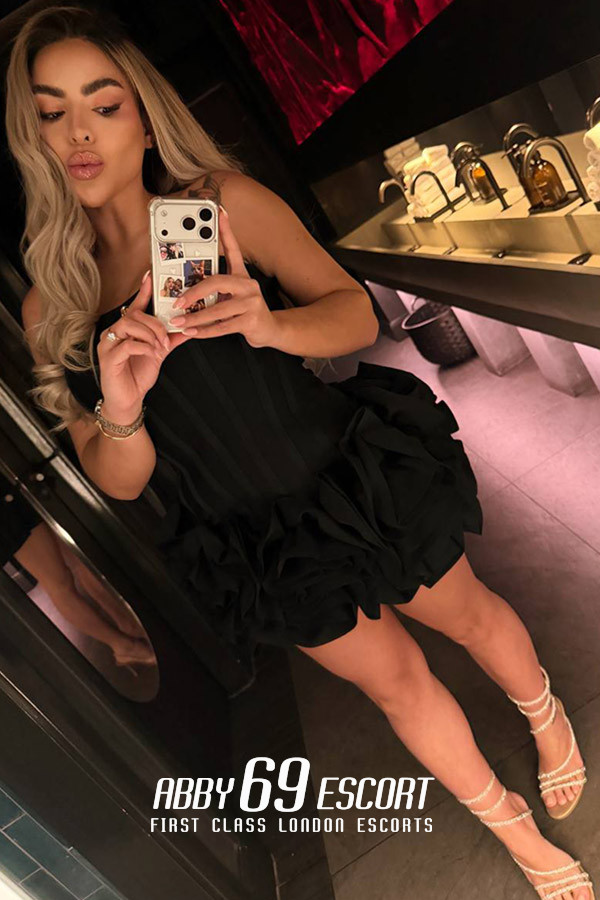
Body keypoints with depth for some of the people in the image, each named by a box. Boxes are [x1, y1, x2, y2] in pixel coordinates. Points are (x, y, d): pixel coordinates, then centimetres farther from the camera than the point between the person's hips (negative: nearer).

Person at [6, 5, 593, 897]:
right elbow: (119, 480, -3)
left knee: (468, 613, 21)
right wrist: (121, 413, -26)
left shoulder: (223, 203, -12)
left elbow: (359, 315, -11)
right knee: (394, 679, 19)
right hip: (261, 547, 3)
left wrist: (270, 325, -32)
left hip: (359, 479, -2)